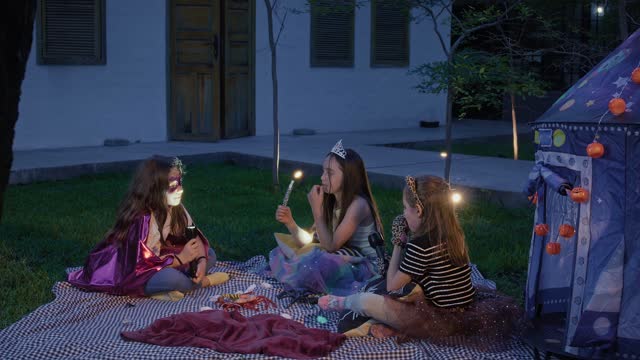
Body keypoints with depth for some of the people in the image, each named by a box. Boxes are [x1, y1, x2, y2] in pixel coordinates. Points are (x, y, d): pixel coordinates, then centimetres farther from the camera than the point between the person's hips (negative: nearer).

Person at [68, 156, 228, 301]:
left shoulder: (176, 208, -7)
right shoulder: (140, 220, -28)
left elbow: (194, 236, 1)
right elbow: (141, 266, -30)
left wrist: (201, 259, -19)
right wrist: (180, 259, -27)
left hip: (160, 261, 8)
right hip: (129, 275, -8)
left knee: (209, 255, 2)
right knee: (171, 278, -36)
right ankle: (203, 281, -7)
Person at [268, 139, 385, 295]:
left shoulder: (358, 204, -20)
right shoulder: (331, 202, 4)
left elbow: (330, 246, -22)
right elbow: (310, 242, 2)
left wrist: (316, 209, -20)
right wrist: (290, 222, -13)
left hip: (364, 267, -8)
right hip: (342, 261, 8)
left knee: (317, 264, -35)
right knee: (280, 253, 3)